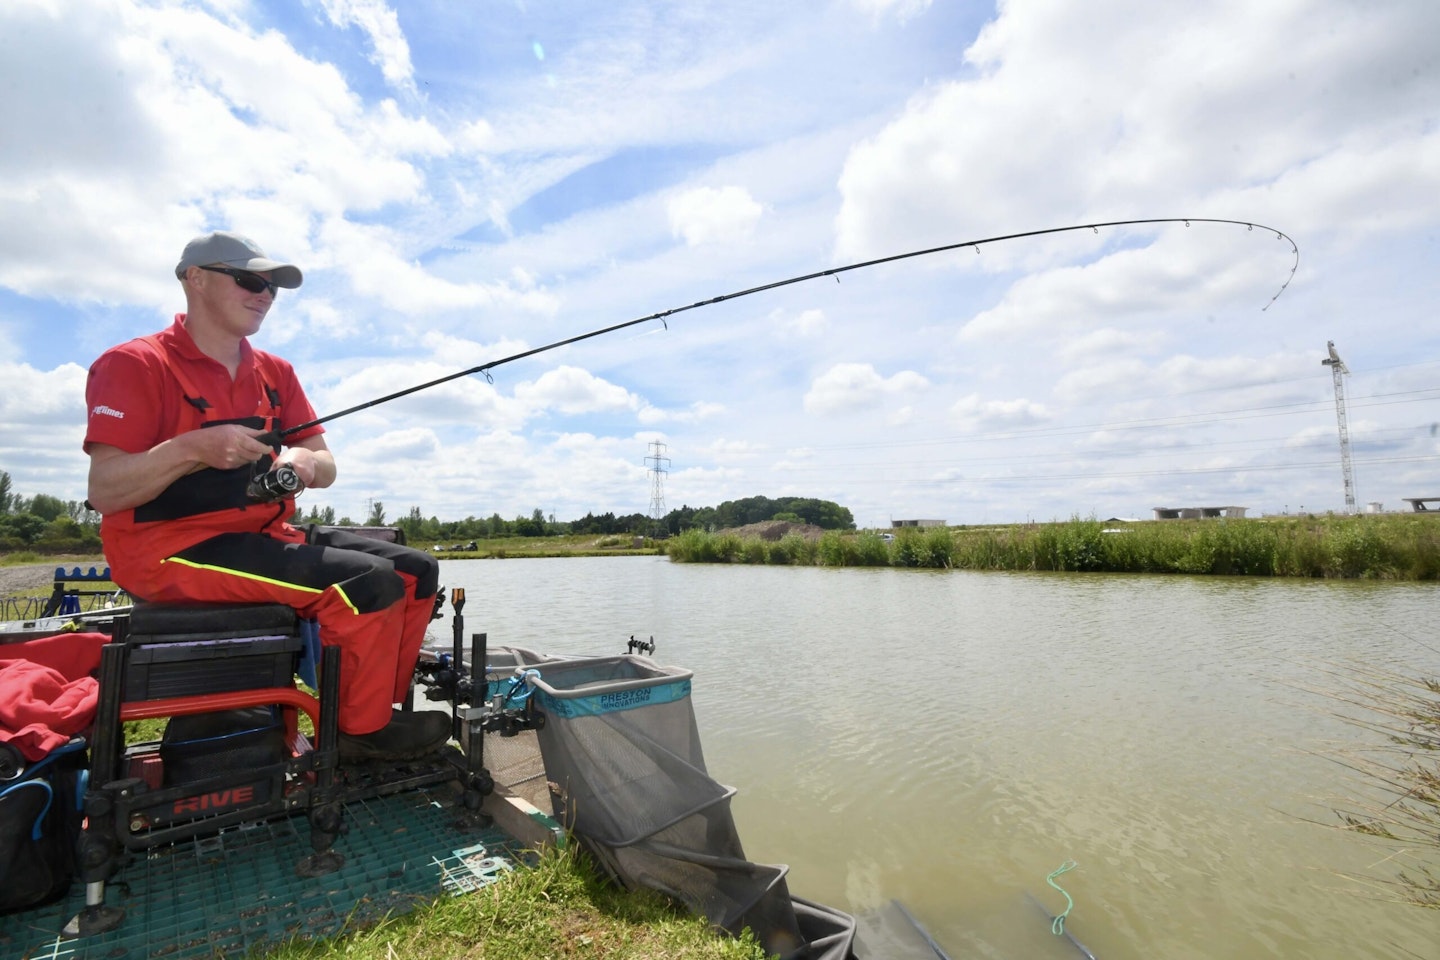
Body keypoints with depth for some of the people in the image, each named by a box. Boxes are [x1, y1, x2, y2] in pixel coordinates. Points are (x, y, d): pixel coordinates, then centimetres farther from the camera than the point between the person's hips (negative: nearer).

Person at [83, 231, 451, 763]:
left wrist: (304, 463, -13)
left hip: (266, 534, 8)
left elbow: (326, 465, 9)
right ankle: (362, 730, -5)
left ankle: (376, 715, 5)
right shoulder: (134, 365, -7)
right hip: (172, 547, -7)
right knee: (369, 582, -27)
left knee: (417, 570, -2)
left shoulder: (275, 373, 12)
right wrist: (192, 447, -29)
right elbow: (104, 493, -14)